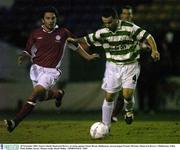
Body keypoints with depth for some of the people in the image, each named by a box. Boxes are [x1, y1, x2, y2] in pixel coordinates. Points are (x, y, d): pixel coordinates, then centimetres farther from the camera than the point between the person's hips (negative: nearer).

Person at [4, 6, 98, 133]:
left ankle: (15, 122, -26)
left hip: (51, 71, -4)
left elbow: (76, 46, 15)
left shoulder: (63, 33, -2)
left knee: (36, 93, -23)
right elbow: (28, 52, 5)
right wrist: (23, 57, -17)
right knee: (42, 96, 18)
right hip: (37, 69, 4)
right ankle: (58, 94, 53)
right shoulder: (36, 34, 0)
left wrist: (88, 56, 21)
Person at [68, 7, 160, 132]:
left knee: (127, 94, -17)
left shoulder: (130, 28, -16)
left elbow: (148, 37, -14)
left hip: (130, 66, -3)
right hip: (113, 66, 3)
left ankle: (129, 110, 19)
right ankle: (105, 126, 13)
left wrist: (154, 50, -28)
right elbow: (87, 40, 4)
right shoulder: (102, 33, -5)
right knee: (109, 97, 2)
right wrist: (75, 40, -14)